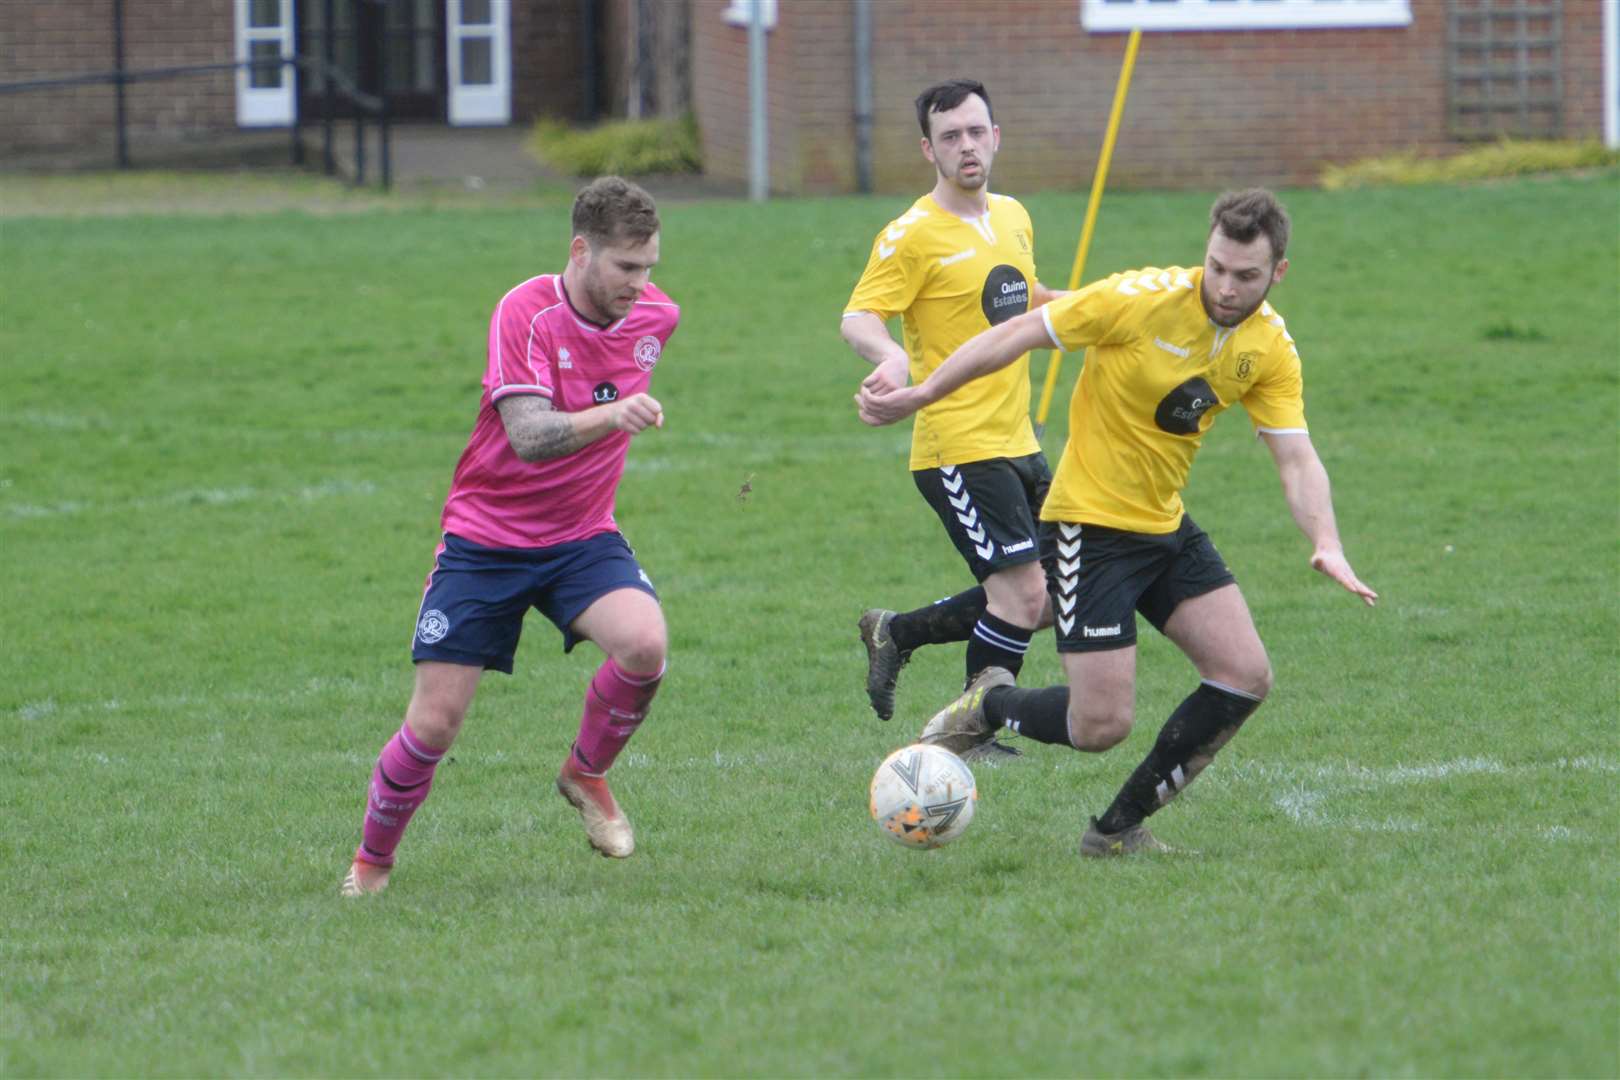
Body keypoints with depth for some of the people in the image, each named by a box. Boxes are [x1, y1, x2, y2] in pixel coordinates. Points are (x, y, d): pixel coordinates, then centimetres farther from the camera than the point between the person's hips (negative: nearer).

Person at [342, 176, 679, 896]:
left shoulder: (656, 316, -2)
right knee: (433, 725, -7)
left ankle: (586, 775, 2)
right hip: (486, 539, -4)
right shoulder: (527, 312, -20)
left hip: (581, 538, 4)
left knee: (644, 645, -27)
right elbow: (530, 435, -32)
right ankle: (371, 863, 19)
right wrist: (610, 417, -47)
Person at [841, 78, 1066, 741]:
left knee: (1041, 601, 8)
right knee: (1024, 593, -13)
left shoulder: (1013, 217, 12)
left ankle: (895, 633, 23)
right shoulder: (913, 234, -11)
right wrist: (890, 355, -39)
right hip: (957, 447, -8)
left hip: (1016, 441, 8)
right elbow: (858, 317, -19)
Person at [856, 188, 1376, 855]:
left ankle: (1120, 827, 9)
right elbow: (1019, 335, -12)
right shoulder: (1144, 300, -19)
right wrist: (919, 396, -12)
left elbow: (1296, 458, -5)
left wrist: (1326, 544, -23)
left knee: (1245, 678, -5)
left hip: (1166, 526, 6)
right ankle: (987, 708, 20)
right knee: (1102, 725, -13)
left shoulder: (1270, 348, -3)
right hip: (1090, 525, -6)